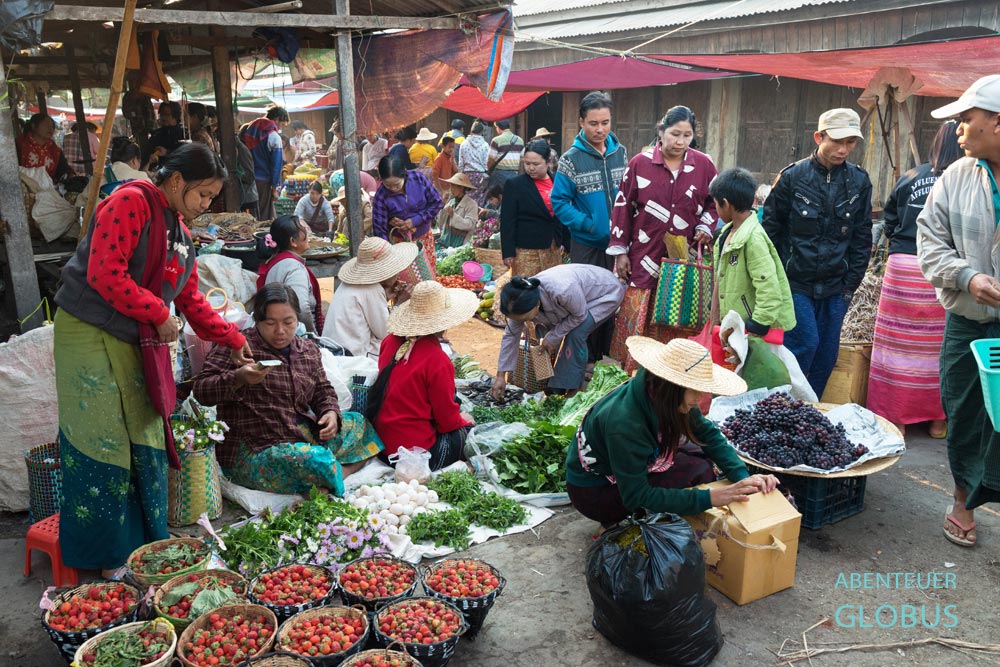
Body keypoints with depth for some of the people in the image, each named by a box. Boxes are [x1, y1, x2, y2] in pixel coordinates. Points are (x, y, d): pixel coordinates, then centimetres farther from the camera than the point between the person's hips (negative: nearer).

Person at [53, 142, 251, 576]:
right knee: (102, 442, -3)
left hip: (135, 342, 9)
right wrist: (160, 315, -15)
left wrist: (232, 340, 15)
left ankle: (145, 541, 25)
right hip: (88, 333, -8)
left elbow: (191, 300, 18)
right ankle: (106, 556, 11)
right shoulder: (130, 202, -14)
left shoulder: (180, 231, 13)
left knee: (145, 440, 11)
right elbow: (105, 274, -23)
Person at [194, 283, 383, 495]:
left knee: (359, 424, 6)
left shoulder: (309, 350, 10)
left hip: (304, 435, 8)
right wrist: (239, 378, -32)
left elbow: (323, 391, 21)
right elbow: (200, 390, -14)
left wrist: (331, 413, -2)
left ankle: (336, 475, -11)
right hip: (254, 452, -8)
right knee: (317, 461, -34)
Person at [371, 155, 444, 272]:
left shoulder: (417, 177, -17)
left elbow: (437, 203, -9)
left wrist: (415, 220, -19)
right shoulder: (381, 196, -21)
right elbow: (380, 230, -17)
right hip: (399, 241, -2)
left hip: (424, 237, 2)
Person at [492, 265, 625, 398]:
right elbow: (511, 335, -11)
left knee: (576, 333, -24)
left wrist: (553, 337, -21)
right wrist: (500, 376, -9)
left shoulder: (562, 290, -44)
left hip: (607, 293, -6)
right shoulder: (522, 300, -21)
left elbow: (580, 315, -25)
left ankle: (572, 387, -9)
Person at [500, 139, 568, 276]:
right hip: (526, 250, -4)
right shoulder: (514, 185, -3)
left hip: (554, 249, 4)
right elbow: (507, 221, -5)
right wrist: (508, 252, -10)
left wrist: (566, 242, 14)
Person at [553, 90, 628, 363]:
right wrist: (589, 225, -17)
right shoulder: (572, 159, -7)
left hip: (616, 243, 4)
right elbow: (559, 202, -9)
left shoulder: (620, 153, 5)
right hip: (586, 245, -4)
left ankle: (607, 357, 26)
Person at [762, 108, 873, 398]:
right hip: (796, 283, -3)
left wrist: (851, 284, 4)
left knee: (827, 355, 6)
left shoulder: (859, 181, 4)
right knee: (805, 344, -10)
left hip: (835, 287, 4)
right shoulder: (793, 176, -5)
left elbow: (862, 238, 9)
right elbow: (770, 229, -1)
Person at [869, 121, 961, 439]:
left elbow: (889, 224, 9)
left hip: (902, 267, 2)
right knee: (937, 346, 9)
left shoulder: (909, 177, 3)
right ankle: (938, 419, 21)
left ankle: (893, 415, 16)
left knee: (898, 344, 8)